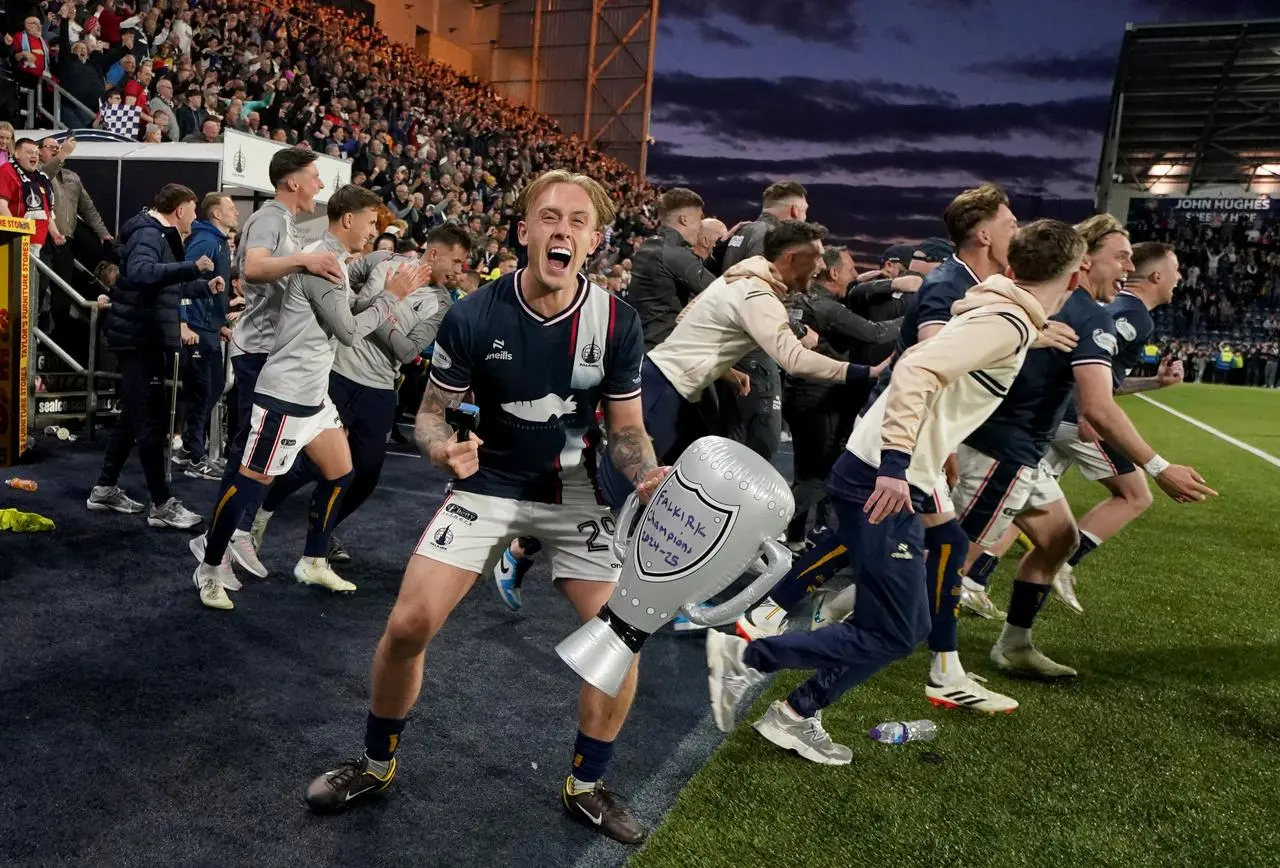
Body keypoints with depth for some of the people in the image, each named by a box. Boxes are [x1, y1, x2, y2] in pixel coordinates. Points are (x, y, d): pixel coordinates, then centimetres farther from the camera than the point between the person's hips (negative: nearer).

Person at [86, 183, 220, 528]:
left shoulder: (160, 235, 19)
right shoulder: (148, 234, -15)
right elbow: (140, 273, -37)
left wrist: (204, 286, 31)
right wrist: (191, 267, -42)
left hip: (145, 338, 11)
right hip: (140, 339, -11)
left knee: (134, 417, 17)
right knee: (151, 421, -8)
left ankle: (105, 489, 28)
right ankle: (162, 505, -4)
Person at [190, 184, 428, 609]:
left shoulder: (333, 259, 13)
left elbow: (343, 316, 16)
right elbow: (347, 331, -17)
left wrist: (388, 293, 7)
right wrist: (390, 296, -7)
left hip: (314, 393, 10)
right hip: (285, 395, -10)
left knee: (340, 473, 12)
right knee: (253, 481, 0)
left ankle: (313, 562, 25)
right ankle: (210, 568, 16)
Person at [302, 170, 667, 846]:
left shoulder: (616, 322, -13)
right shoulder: (473, 316, -16)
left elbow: (626, 429, -4)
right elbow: (431, 412, -6)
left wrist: (647, 475, -26)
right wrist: (442, 448, -29)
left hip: (572, 492, 1)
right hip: (487, 484, -1)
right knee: (408, 625, -10)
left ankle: (585, 787, 18)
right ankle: (375, 764, 20)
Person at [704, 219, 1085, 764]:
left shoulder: (997, 315, 15)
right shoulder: (1008, 324, -14)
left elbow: (930, 365, 24)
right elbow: (917, 370, -26)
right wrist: (896, 465, -29)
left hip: (888, 479, 10)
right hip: (883, 484, -10)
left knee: (908, 625, 14)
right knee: (892, 634, -3)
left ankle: (796, 717, 20)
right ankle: (745, 655, 1)